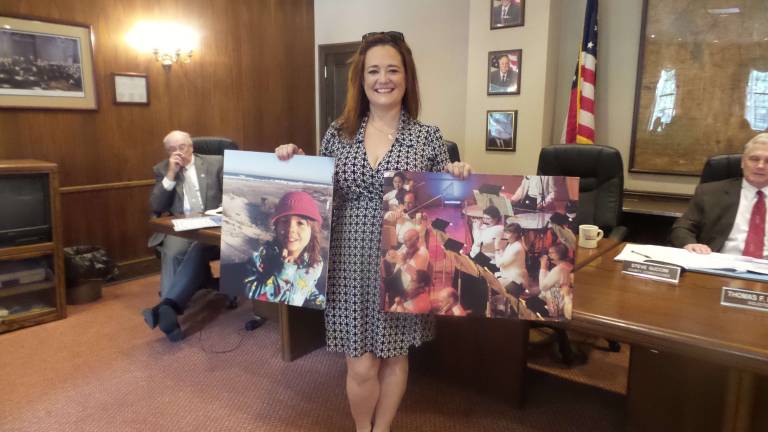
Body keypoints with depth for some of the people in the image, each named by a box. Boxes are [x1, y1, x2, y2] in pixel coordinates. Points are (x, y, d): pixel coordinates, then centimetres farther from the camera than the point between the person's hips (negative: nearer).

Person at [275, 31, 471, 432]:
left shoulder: (428, 137, -3)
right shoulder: (338, 133, 1)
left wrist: (459, 179, -16)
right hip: (352, 265, 1)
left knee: (394, 356, 16)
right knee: (361, 366, 6)